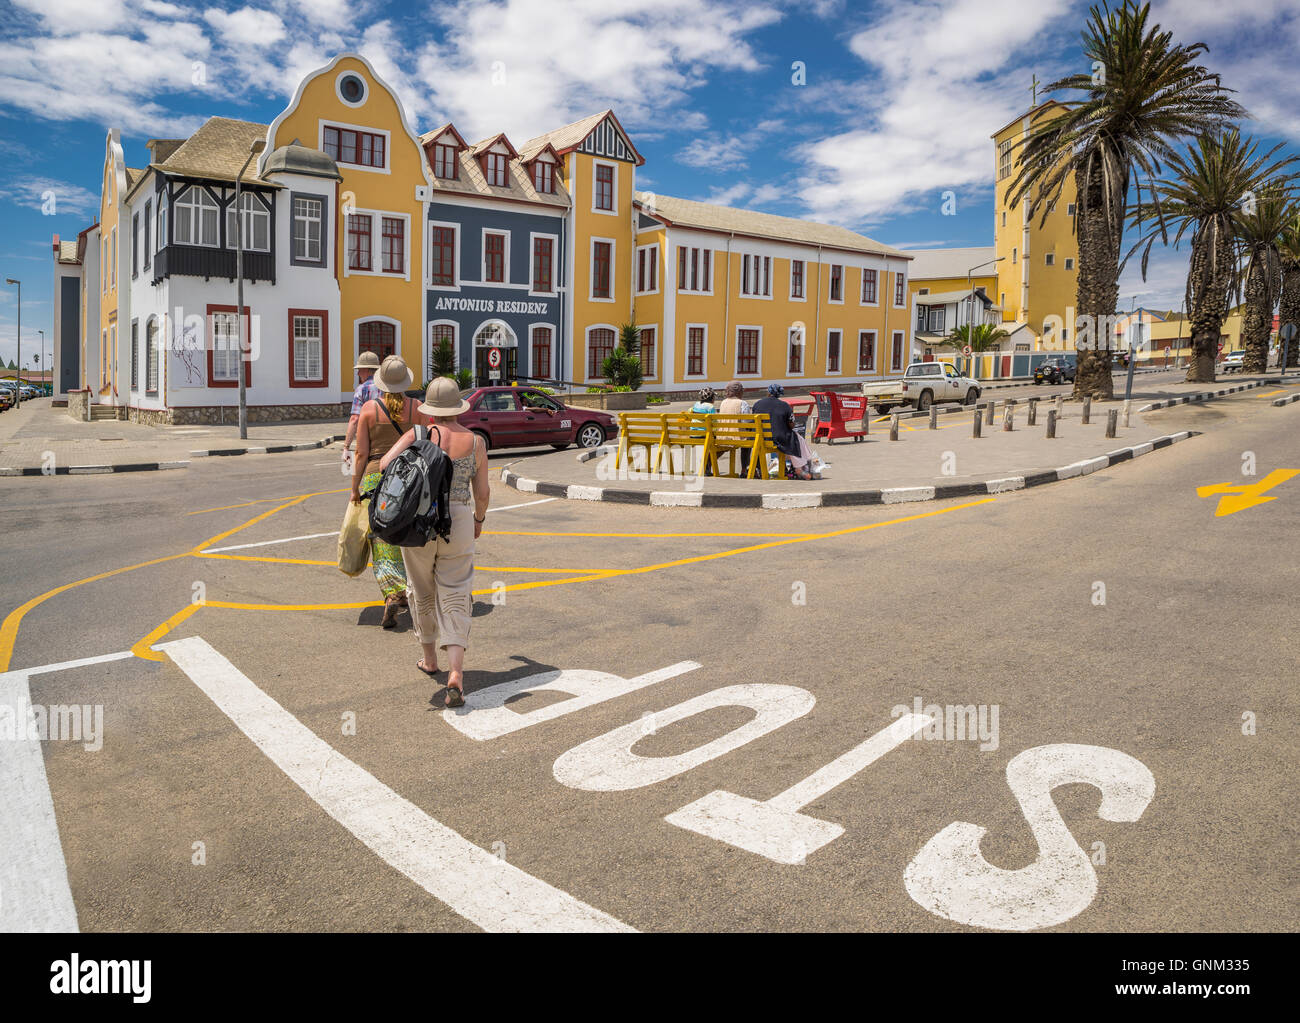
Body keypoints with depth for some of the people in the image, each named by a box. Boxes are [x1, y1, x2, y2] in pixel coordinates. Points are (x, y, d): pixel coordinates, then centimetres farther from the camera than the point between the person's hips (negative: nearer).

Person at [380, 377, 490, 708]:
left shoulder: (418, 435, -5)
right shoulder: (476, 442, 0)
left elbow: (386, 464, -18)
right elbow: (481, 493, 4)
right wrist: (479, 519, 23)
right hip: (458, 523, 0)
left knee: (423, 593, 19)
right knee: (454, 598, 2)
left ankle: (430, 660, 35)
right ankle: (455, 673, -15)